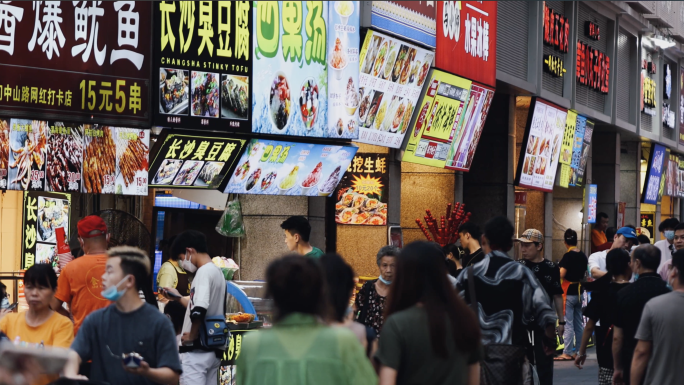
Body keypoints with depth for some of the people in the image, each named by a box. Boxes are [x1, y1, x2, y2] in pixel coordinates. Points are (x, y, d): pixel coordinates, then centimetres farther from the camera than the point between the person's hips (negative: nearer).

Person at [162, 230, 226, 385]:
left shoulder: (204, 272, -15)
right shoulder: (217, 271, 15)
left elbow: (198, 312, -28)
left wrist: (192, 335, -14)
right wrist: (179, 298, 28)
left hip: (196, 350, -10)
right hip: (213, 350, 10)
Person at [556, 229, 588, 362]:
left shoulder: (568, 256, -17)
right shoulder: (583, 256, 6)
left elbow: (561, 275, -21)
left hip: (569, 293, -8)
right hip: (579, 291, 8)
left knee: (568, 324, -4)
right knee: (578, 323, 12)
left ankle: (567, 353, -3)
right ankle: (577, 351, 17)